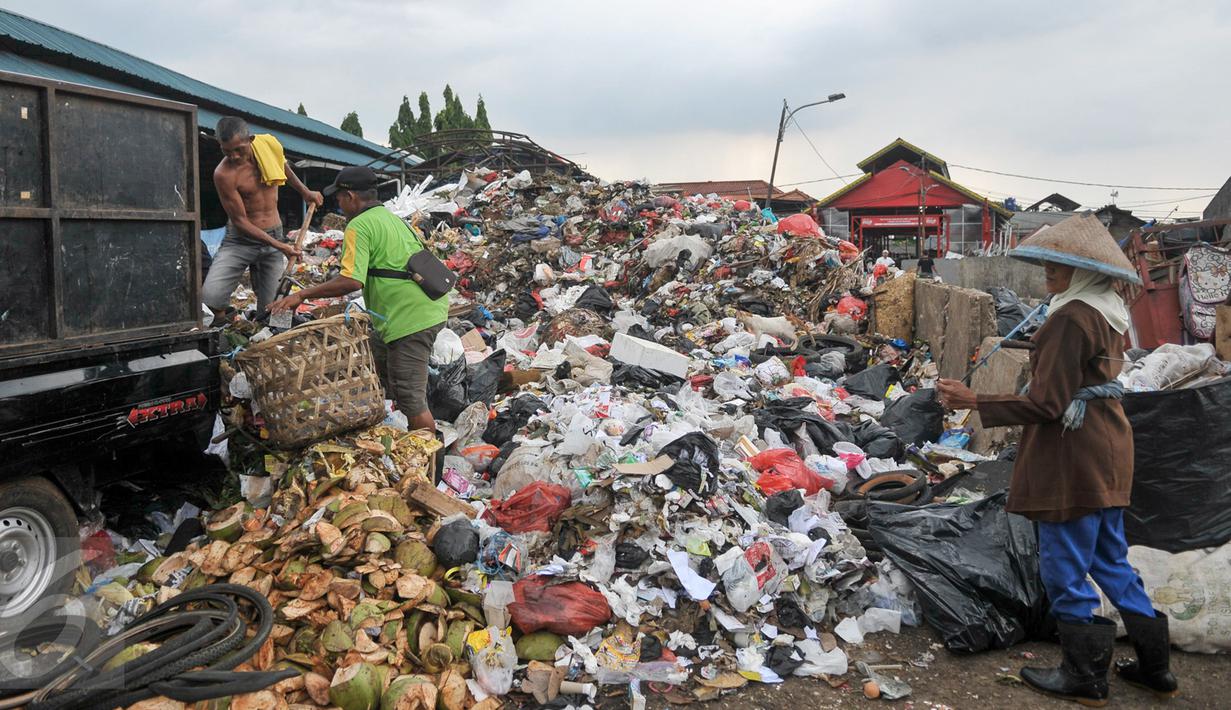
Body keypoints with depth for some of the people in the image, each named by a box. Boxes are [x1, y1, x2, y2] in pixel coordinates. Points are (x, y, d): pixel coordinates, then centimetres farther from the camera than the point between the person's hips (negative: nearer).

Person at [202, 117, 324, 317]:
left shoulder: (269, 145, -4)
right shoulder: (224, 174, -19)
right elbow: (240, 221, -15)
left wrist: (305, 192, 30)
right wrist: (279, 246, -21)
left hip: (274, 236, 4)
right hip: (240, 239, -3)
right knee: (209, 297, -19)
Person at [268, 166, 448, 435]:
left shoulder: (359, 226, -10)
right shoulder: (392, 217, 20)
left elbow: (352, 281, -22)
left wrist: (302, 295, -15)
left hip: (410, 319, -10)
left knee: (410, 398, -5)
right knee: (372, 367, 24)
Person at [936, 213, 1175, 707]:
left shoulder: (1070, 318, -20)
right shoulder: (1109, 314, 9)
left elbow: (1046, 404, -22)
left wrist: (974, 401, -20)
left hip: (1073, 461, -10)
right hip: (1108, 457, 10)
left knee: (1063, 568, 4)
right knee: (1111, 561, 20)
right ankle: (1155, 666, 29)